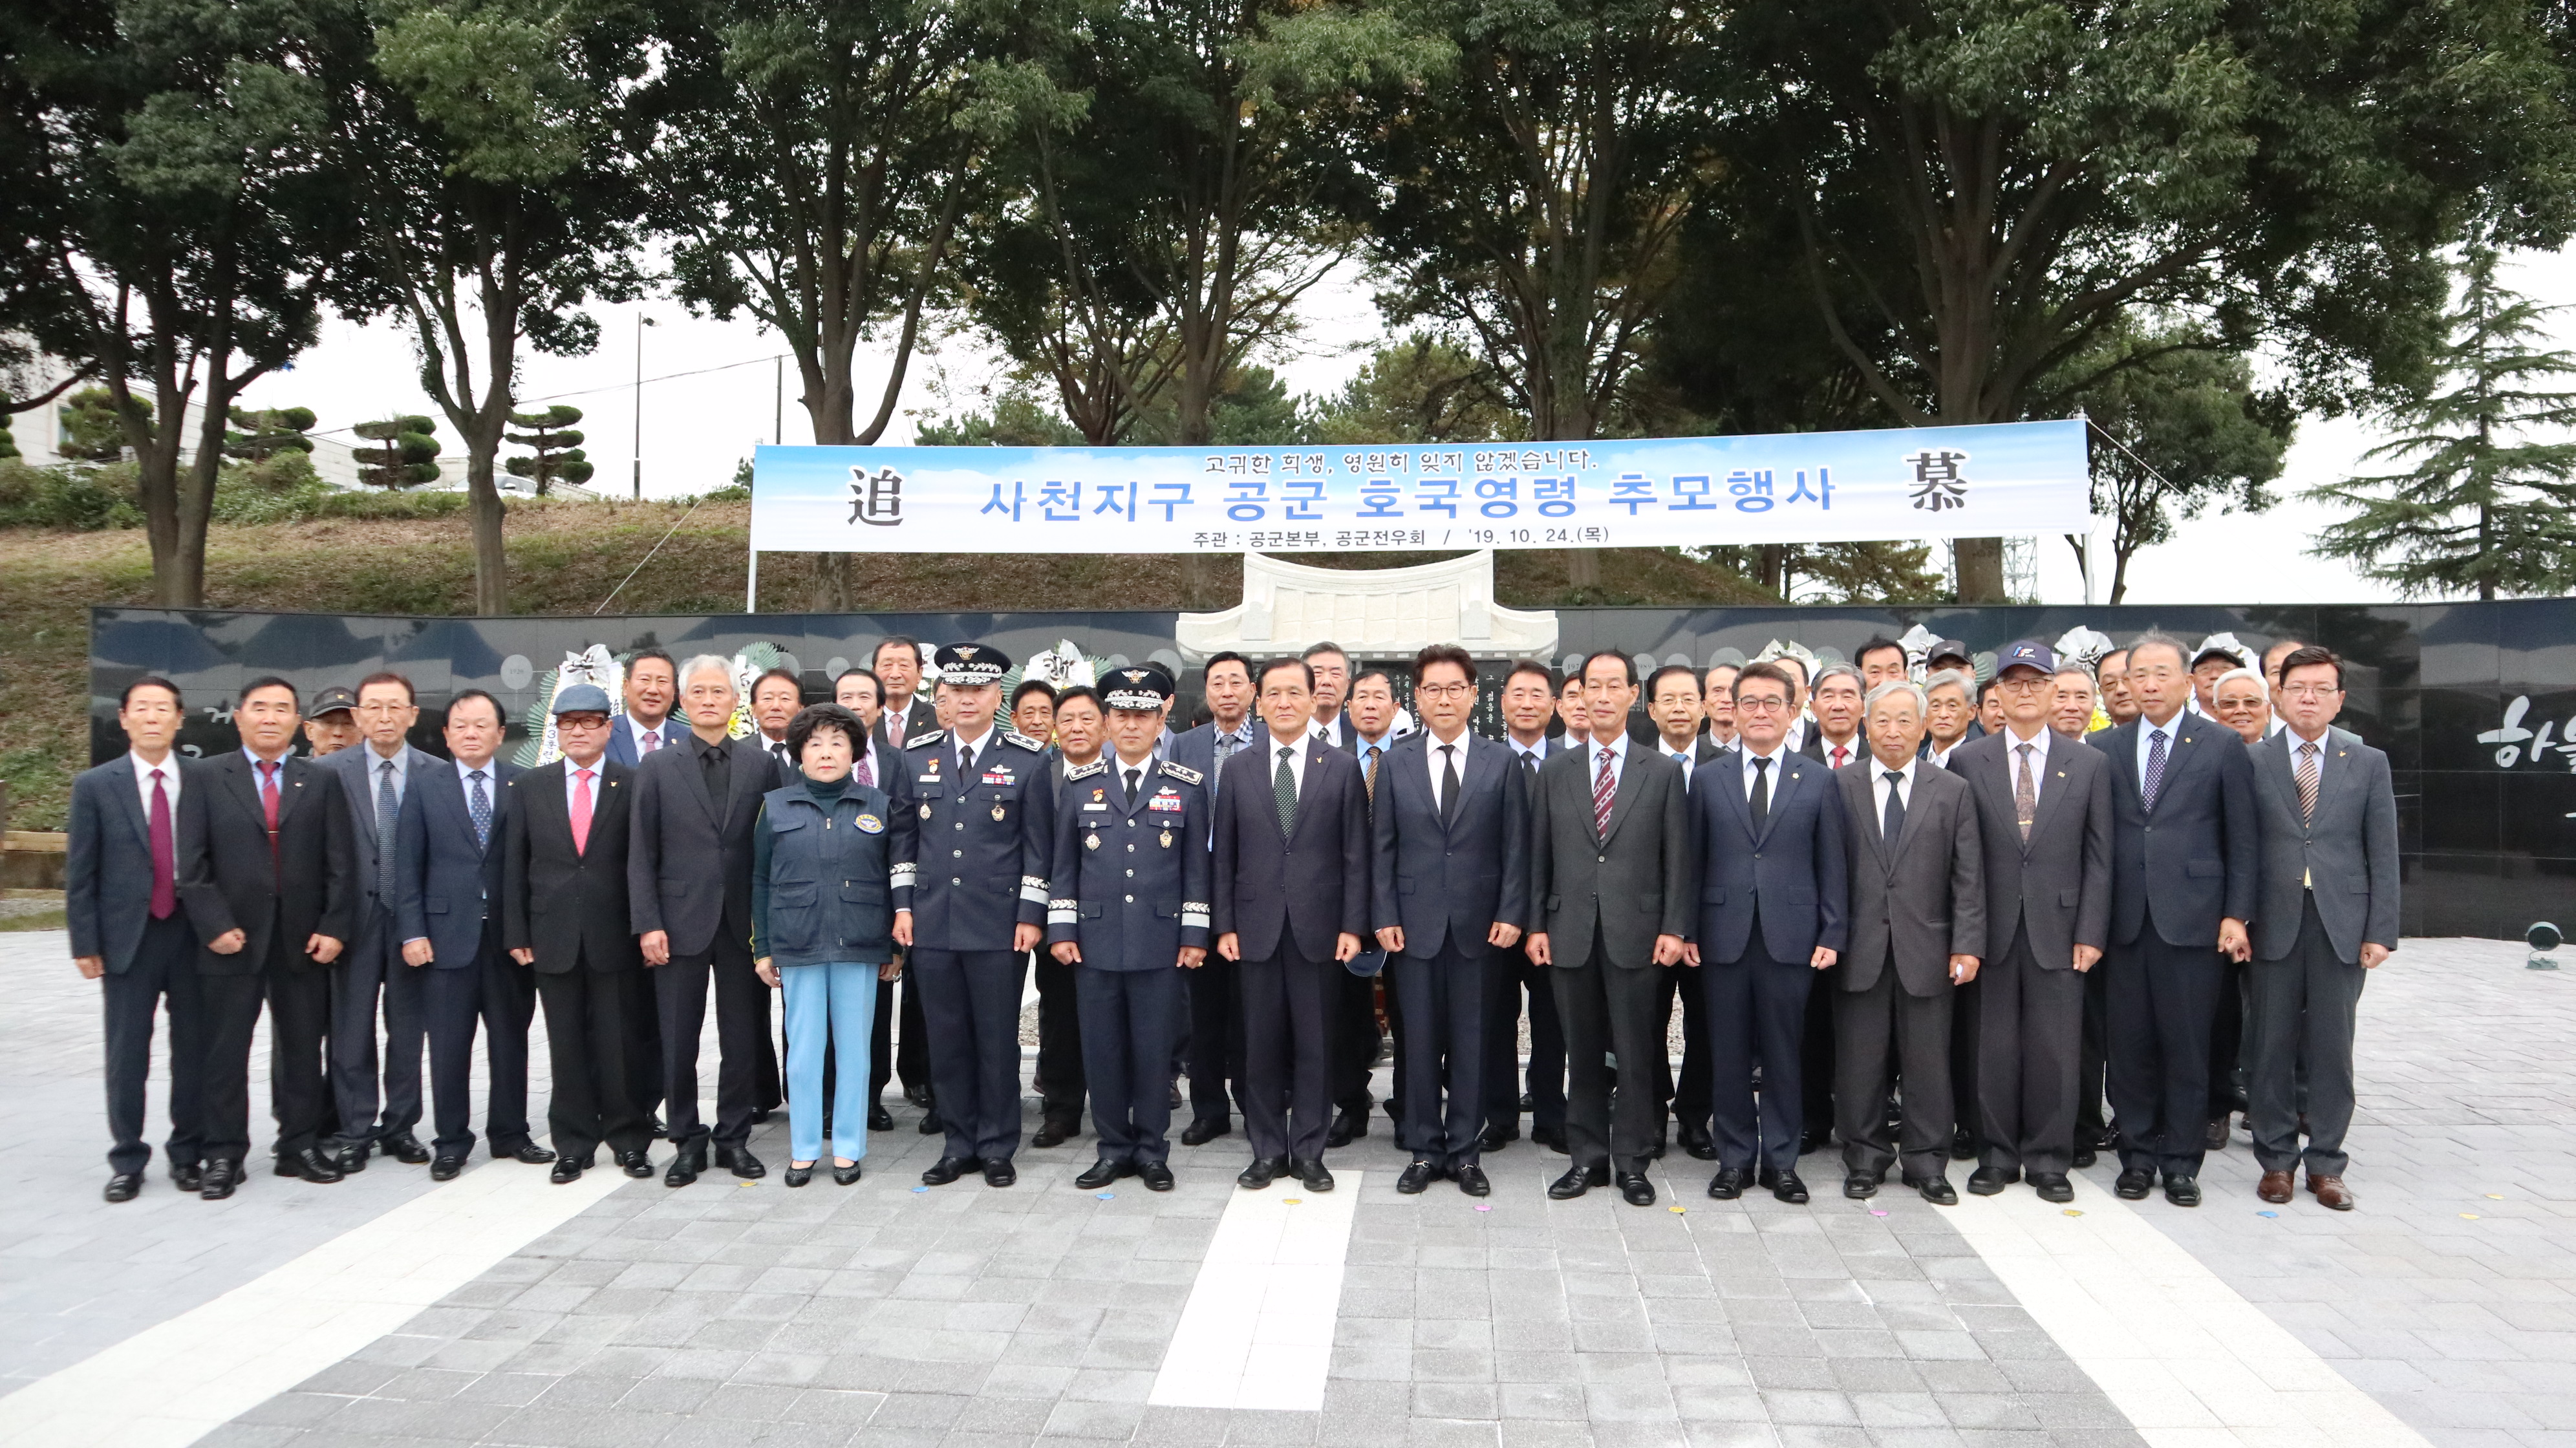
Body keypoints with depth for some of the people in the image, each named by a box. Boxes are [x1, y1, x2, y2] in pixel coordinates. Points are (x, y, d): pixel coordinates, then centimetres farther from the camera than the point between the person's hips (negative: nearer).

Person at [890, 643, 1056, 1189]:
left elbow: (1039, 845, -2)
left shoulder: (1028, 760, -1)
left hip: (1000, 925, -3)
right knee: (946, 1038, 9)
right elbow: (904, 836, 12)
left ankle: (998, 1148, 17)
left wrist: (1031, 916, -7)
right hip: (931, 923, 3)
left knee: (998, 1040, 4)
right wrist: (902, 906, 6)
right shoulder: (917, 756, 9)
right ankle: (960, 1144, 21)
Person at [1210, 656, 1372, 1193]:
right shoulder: (1238, 768, 6)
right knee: (1261, 1045, 7)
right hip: (1257, 927, 1)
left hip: (1318, 927, -1)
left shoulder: (1343, 768, 2)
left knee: (1315, 1045, 5)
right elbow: (1224, 854, 6)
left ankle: (1308, 1152, 17)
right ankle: (1267, 1151, 18)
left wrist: (1353, 925, -5)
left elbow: (1355, 855, 1)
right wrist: (1224, 924, 0)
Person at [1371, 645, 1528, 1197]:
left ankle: (1465, 1151, 17)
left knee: (1471, 1041, 6)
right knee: (1418, 1041, 5)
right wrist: (1384, 917, -3)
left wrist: (1511, 914, -6)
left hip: (1478, 924, 0)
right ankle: (1425, 1150, 17)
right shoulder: (1396, 763, 5)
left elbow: (1515, 847, 2)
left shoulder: (1500, 764, 3)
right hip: (1415, 923, 1)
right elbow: (1382, 846, 4)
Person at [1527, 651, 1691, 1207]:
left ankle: (1630, 1161, 14)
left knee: (1637, 1053, 3)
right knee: (1582, 1054, 8)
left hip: (1637, 933, -1)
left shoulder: (1663, 772, 4)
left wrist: (1674, 928, -5)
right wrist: (1536, 925, 3)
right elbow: (1539, 856, 8)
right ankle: (1587, 1157, 18)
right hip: (1572, 932, 2)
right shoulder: (1554, 772, 8)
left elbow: (1677, 858, 2)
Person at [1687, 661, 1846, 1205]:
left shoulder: (1818, 781, 6)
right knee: (1729, 1055, 6)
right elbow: (1691, 861, 6)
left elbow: (1832, 866, 5)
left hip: (1791, 936, 0)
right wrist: (1686, 929, 0)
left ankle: (1781, 1161, 17)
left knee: (1785, 1053, 6)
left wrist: (1831, 934, -1)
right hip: (1724, 935, 1)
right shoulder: (1709, 779, 6)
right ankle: (1735, 1159, 17)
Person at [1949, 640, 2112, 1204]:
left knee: (2055, 1050, 4)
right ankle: (1997, 1156, 18)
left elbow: (2098, 857, 4)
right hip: (1991, 929, 0)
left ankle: (2049, 1161, 17)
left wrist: (2090, 932, -2)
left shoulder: (2090, 763, 6)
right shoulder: (1967, 761, 4)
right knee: (1992, 1048, 5)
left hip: (2058, 929, 0)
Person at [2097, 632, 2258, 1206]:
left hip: (2193, 918, -2)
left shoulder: (2223, 747, 2)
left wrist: (2236, 915, -5)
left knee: (2187, 1045, 3)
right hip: (2126, 918, 2)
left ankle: (2181, 1162, 15)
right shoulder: (2106, 748, 8)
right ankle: (2139, 1154, 19)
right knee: (2131, 1044, 7)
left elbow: (2244, 840, 2)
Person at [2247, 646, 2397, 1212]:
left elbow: (2383, 854, 4)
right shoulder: (2253, 763, 3)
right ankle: (2276, 1159, 16)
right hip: (2275, 924, 0)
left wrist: (2381, 931, -2)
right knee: (2273, 1046, 5)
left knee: (2332, 1048, 5)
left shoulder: (2368, 764, 6)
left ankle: (2326, 1163, 16)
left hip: (2342, 924, 1)